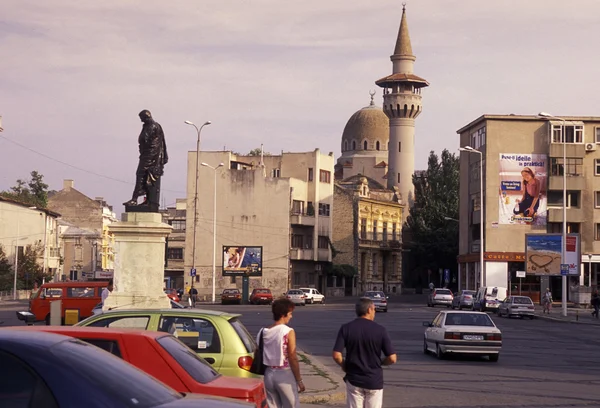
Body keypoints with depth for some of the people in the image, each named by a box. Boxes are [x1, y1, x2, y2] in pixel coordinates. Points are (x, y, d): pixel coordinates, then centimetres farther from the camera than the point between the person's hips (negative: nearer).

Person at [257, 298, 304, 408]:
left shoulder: (263, 332, 4)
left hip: (268, 374, 5)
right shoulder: (288, 332, -13)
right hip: (284, 374, -5)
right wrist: (299, 380, -6)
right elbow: (293, 359, -13)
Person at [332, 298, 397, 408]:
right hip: (374, 381, -1)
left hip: (354, 380, 1)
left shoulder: (346, 328, -6)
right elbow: (392, 358, -11)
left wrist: (344, 365, 7)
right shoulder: (380, 330, -9)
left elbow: (336, 355, -13)